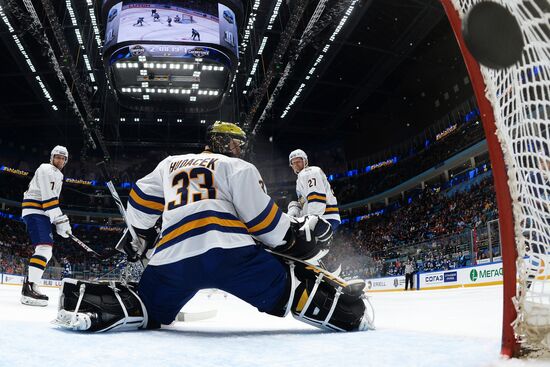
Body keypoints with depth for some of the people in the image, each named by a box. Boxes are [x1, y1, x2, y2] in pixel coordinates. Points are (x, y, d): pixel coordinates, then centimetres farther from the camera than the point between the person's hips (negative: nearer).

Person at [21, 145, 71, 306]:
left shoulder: (58, 175, 22)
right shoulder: (46, 170, -9)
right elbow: (48, 198, -20)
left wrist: (59, 221, 13)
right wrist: (61, 221, -24)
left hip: (43, 214, 10)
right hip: (34, 212, -10)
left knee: (46, 250, 9)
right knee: (44, 247, -23)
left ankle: (30, 285, 14)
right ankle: (29, 289, -29)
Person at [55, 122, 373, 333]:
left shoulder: (170, 164, 33)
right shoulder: (238, 167, 16)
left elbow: (140, 202, 33)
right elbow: (260, 215, 5)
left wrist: (140, 239, 46)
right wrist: (295, 237, 15)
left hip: (172, 258, 5)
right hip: (230, 252, -4)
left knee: (145, 309, 21)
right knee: (293, 283, 6)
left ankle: (83, 300, 2)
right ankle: (346, 310, -8)